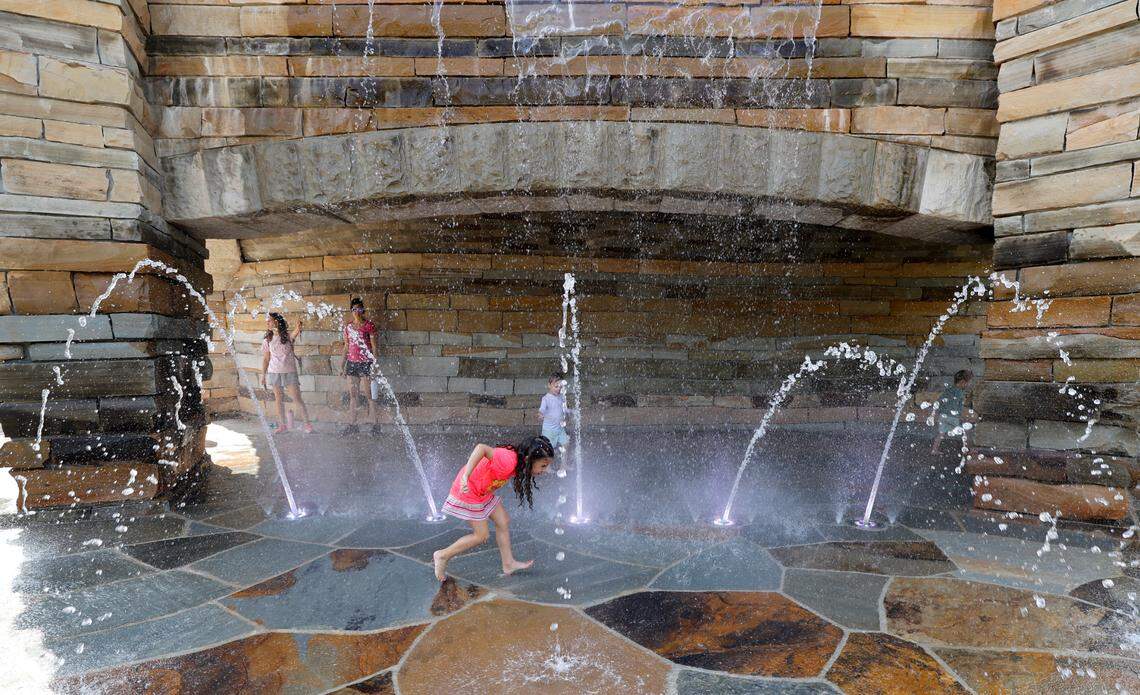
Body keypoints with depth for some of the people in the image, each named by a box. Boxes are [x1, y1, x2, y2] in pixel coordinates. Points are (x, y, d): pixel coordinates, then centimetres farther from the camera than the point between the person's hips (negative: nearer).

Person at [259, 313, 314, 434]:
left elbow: (295, 333, -27)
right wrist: (263, 375, 9)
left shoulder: (288, 336, -3)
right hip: (274, 372, 4)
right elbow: (265, 359, 11)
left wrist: (298, 327, -50)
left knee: (297, 399, -4)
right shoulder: (267, 340, 7)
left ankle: (308, 424, 2)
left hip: (290, 372, -3)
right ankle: (283, 425, 15)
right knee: (279, 400, 7)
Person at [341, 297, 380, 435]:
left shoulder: (369, 325, -4)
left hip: (365, 363, -5)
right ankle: (352, 425, 14)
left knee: (369, 395, -4)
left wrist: (374, 364, -12)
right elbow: (346, 347, 17)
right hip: (352, 362, 5)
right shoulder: (348, 327, 11)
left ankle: (375, 425, 2)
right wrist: (343, 365, 15)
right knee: (353, 395, 8)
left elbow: (374, 347, -5)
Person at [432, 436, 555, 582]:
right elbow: (481, 448, -48)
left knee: (503, 522, 11)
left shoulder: (518, 462, -7)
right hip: (467, 490, -9)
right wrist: (466, 476, -53)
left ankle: (508, 564, 25)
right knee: (482, 535, 2)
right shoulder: (509, 461, -36)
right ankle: (443, 556, 18)